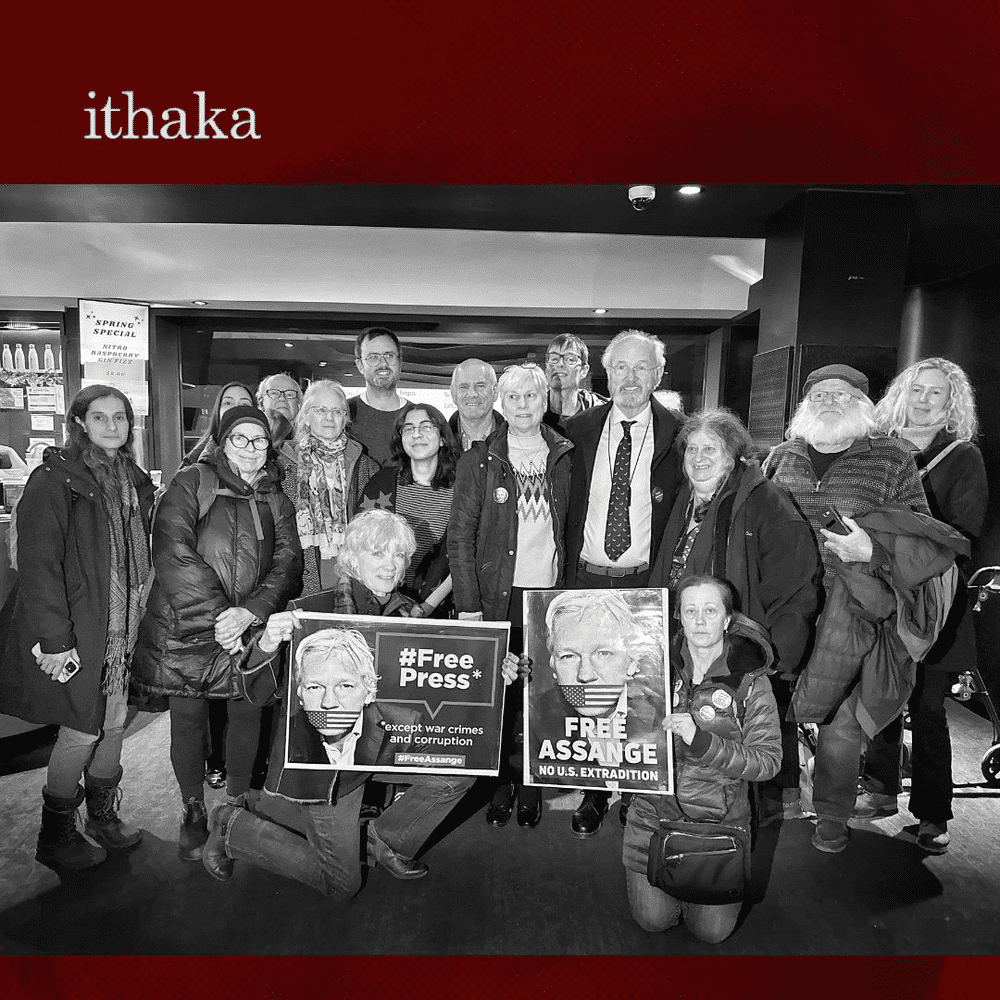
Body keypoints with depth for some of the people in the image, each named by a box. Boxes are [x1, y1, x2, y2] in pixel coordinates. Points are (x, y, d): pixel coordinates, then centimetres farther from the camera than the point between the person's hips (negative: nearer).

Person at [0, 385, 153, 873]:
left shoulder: (136, 482, 9)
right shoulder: (54, 479, -12)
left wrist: (140, 621, 9)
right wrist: (53, 639, -20)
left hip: (121, 629, 6)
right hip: (74, 631, -6)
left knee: (114, 722, 13)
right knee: (83, 730, 3)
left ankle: (103, 816, 34)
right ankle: (55, 836, 26)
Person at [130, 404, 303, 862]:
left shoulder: (275, 501, 9)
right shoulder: (192, 483, -3)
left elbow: (288, 563, 0)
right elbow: (171, 552, -14)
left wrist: (250, 611, -16)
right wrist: (215, 614, -19)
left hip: (251, 629, 3)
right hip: (185, 628, -3)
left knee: (247, 714, 11)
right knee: (188, 719, 8)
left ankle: (239, 802, 34)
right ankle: (193, 811, 30)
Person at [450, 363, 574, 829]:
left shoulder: (565, 457, 7)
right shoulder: (479, 460, 1)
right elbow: (460, 535, -2)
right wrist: (468, 606, -8)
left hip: (551, 595, 2)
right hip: (498, 597, -1)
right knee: (498, 693, 5)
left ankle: (530, 783, 26)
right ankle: (502, 782, 25)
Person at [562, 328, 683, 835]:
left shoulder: (677, 435, 0)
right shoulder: (578, 430, 4)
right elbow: (564, 510, 8)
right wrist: (565, 573, 4)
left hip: (647, 585, -1)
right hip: (586, 581, 2)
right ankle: (593, 792, 29)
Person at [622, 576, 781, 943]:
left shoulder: (750, 681, -10)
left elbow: (768, 761, -13)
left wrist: (702, 741, -26)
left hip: (719, 818, -1)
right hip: (655, 811, 1)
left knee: (712, 930, 0)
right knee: (654, 920, -1)